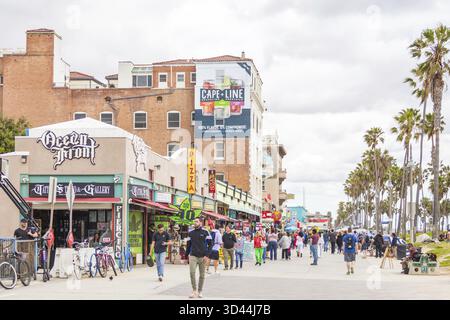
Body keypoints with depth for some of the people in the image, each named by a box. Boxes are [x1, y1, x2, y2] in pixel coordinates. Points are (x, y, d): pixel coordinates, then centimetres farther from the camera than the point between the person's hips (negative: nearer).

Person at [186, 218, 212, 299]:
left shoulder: (205, 233, 1)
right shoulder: (190, 233, 9)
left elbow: (210, 244, 0)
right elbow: (188, 245, 15)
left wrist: (207, 255, -9)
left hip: (203, 257, -1)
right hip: (193, 256, 1)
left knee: (202, 275, 5)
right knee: (192, 272, -16)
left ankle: (199, 291, 17)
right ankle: (194, 290, -4)